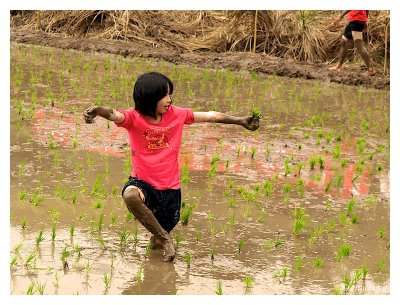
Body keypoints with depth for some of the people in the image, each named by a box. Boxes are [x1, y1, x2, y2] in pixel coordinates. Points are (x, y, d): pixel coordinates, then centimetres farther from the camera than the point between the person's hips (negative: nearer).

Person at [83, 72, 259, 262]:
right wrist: (97, 110, -57)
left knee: (165, 228, 8)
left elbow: (210, 116, 7)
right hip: (143, 182, -3)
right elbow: (114, 115, -34)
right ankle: (164, 238, -17)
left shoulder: (176, 114, -2)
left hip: (170, 187, 3)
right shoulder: (134, 118, -13)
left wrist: (240, 121, 12)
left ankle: (158, 236, 51)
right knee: (130, 195, -38)